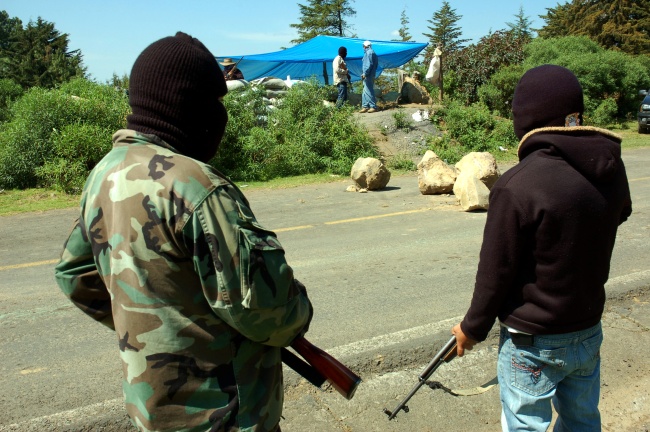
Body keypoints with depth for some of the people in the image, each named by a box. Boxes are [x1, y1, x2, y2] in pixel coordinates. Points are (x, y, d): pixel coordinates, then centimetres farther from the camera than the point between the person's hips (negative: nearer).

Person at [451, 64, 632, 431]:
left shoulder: (517, 187, -27)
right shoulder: (612, 169, -6)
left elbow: (496, 272, -19)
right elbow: (620, 215, 15)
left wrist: (473, 328, -3)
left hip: (533, 342, -6)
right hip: (590, 331, 7)